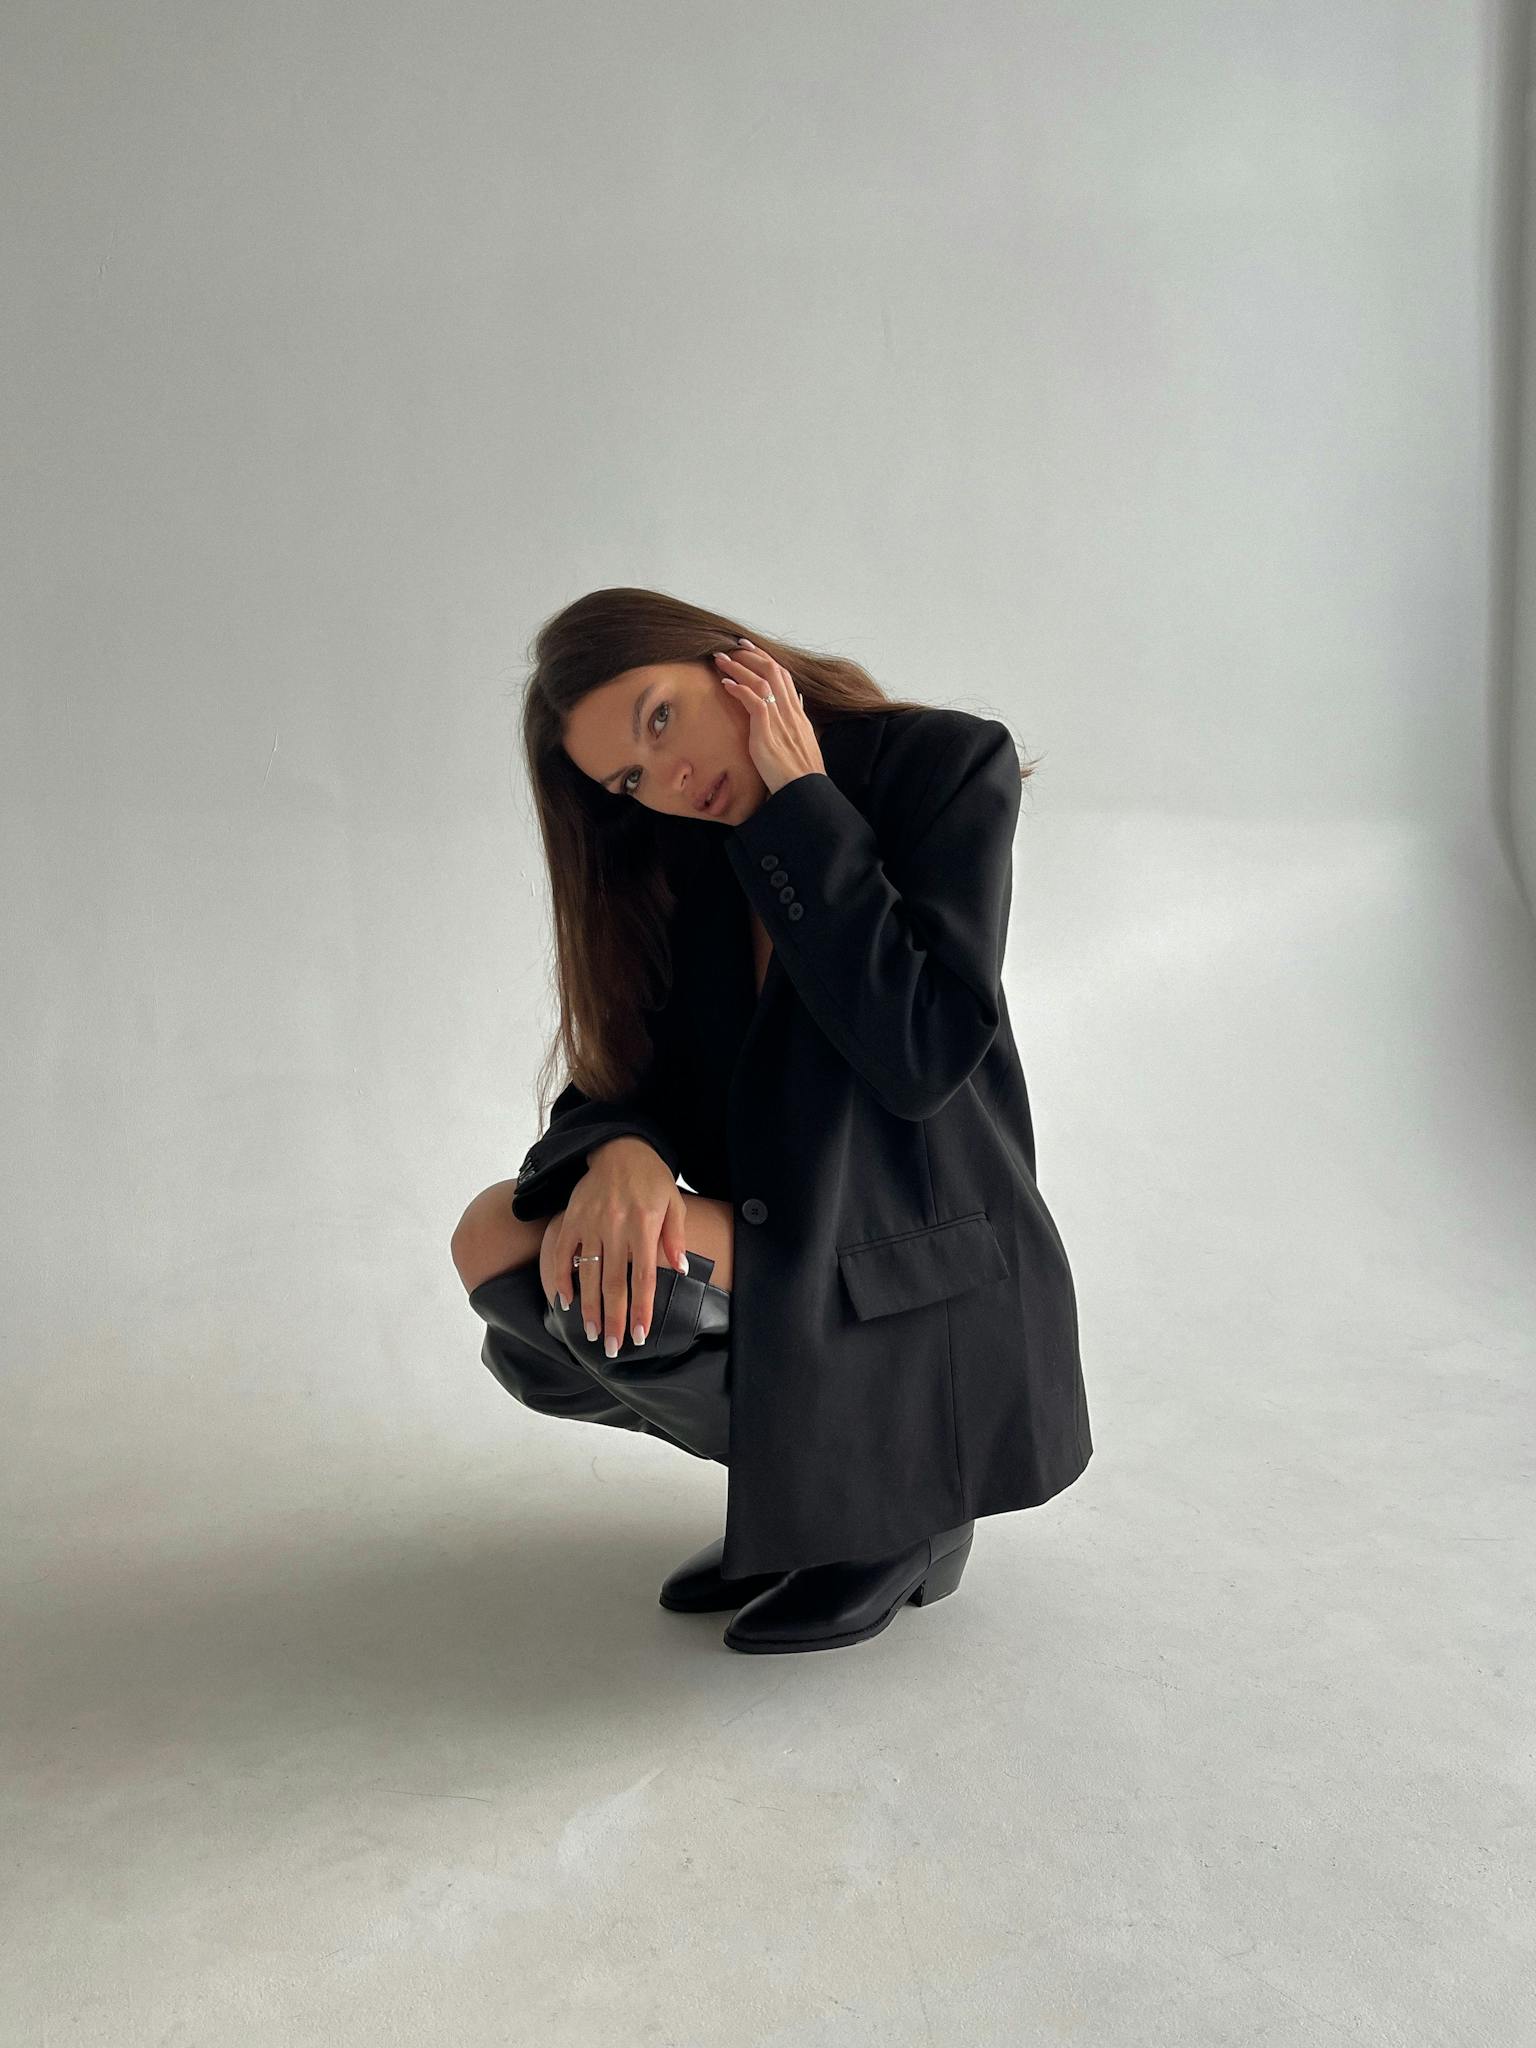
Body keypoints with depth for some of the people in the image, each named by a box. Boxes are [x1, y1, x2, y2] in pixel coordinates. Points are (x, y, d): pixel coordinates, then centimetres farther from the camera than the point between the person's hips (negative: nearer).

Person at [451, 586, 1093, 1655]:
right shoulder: (680, 858, 5)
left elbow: (919, 1056, -23)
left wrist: (803, 806, -19)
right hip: (782, 1246, 6)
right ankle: (791, 1480, 6)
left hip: (920, 1302, -6)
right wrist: (620, 1154, -24)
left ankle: (897, 1499, 0)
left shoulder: (949, 764, -12)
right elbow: (628, 1071, 0)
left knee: (619, 1297, -27)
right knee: (496, 1237, -13)